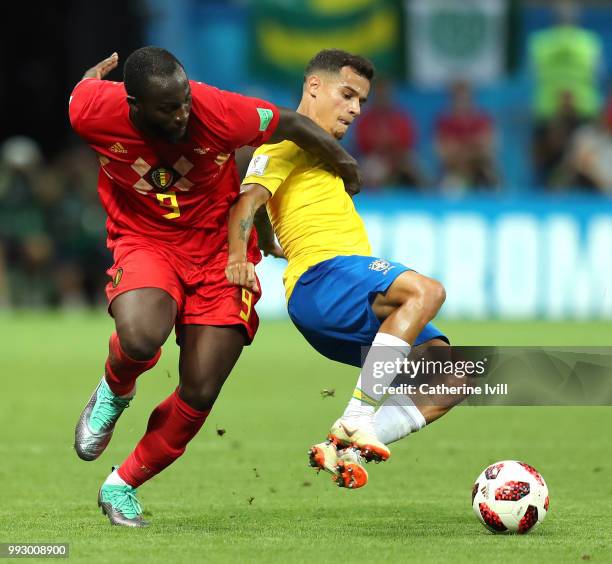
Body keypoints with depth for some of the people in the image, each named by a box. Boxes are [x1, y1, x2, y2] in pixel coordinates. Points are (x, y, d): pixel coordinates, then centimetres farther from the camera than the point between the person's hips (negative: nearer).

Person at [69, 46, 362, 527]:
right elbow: (85, 89, 3)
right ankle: (114, 394, 3)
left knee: (199, 393, -4)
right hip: (145, 241, -1)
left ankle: (121, 487, 19)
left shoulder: (219, 112, -25)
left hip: (218, 248, 1)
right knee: (140, 339, -34)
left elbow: (290, 124, -7)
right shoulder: (95, 110, -22)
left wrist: (343, 163, 9)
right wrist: (101, 73, 27)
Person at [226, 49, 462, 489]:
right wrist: (238, 257, -29)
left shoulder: (322, 151, 33)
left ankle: (343, 448, -12)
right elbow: (249, 201, -13)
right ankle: (355, 424, -38)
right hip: (322, 277, -9)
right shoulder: (287, 141, 4)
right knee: (427, 290, -36)